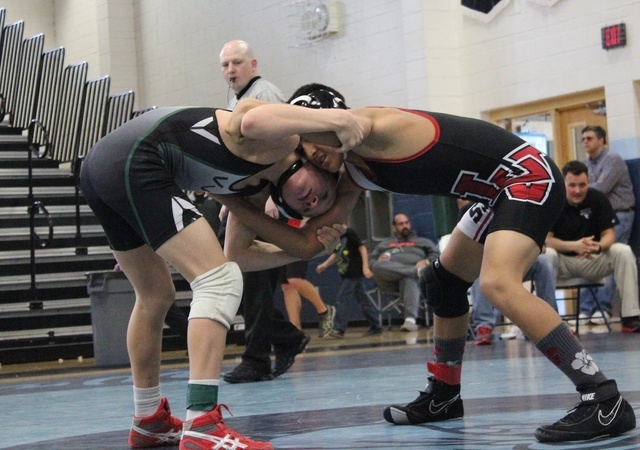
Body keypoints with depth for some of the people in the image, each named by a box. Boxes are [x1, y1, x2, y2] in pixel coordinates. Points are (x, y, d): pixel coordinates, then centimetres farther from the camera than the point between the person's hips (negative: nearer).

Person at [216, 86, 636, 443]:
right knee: (443, 282, 21)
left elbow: (257, 120, -35)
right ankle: (444, 395, 37)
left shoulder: (368, 127, -22)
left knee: (498, 283, -28)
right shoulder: (354, 172, 7)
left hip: (529, 176, -11)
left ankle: (606, 401, -28)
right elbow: (309, 243, 8)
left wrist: (255, 108, -15)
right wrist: (242, 209, 5)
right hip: (499, 192, 11)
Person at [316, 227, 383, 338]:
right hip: (347, 274, 9)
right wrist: (325, 264, 9)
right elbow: (336, 254, 21)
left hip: (354, 274, -9)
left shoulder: (349, 233, -12)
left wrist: (365, 267, -20)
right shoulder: (339, 237, 13)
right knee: (363, 300, 11)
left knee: (341, 299, -10)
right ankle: (375, 327, 16)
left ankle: (339, 329, -9)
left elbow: (362, 248, -15)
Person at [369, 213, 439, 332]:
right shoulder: (384, 244, 35)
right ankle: (417, 271, -44)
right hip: (389, 278, 2)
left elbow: (435, 254, 16)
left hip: (411, 275, -2)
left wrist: (426, 262, -7)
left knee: (409, 280, -42)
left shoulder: (422, 242, 31)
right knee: (378, 266, -34)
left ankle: (410, 319, -61)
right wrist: (379, 260, 0)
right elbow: (371, 260, 24)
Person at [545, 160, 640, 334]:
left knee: (624, 252, -24)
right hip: (562, 261, -2)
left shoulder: (598, 199, -7)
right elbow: (546, 239, -14)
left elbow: (609, 234, -8)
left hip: (593, 260, 2)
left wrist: (599, 247, -33)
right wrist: (574, 246, -32)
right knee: (546, 255, -35)